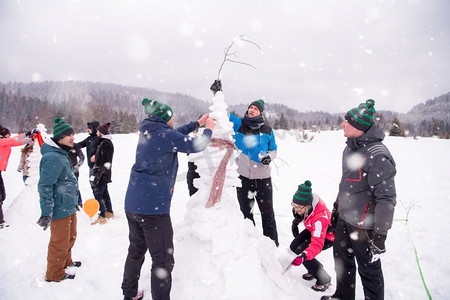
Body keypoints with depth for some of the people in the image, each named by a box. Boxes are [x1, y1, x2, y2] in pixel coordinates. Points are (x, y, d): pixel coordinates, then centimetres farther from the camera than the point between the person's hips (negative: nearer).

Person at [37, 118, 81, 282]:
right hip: (59, 209, -10)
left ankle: (66, 262, 45)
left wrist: (75, 200, 29)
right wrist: (46, 213, -25)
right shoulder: (52, 158, -22)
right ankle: (55, 275, 22)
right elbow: (45, 186, -24)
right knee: (60, 242, 5)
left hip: (69, 207, 10)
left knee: (70, 237, 25)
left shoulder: (62, 155, 11)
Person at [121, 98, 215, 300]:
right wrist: (208, 129, 8)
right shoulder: (164, 134, -13)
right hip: (153, 207, -9)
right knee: (163, 259, 2)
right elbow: (196, 145, -9)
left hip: (133, 204, 10)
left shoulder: (147, 132, 12)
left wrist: (197, 123, 29)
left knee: (136, 251, 23)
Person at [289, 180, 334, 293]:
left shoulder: (320, 217, -43)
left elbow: (317, 244, -45)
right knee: (294, 247, -2)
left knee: (300, 251, -20)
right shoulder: (303, 203, -24)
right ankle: (314, 271, 23)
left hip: (327, 236, -8)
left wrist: (304, 256, -59)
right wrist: (296, 220, 12)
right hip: (313, 229, 8)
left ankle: (324, 281, -3)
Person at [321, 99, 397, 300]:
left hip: (364, 225, -9)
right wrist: (337, 207, 22)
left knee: (369, 269, 9)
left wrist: (380, 234, -23)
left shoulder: (378, 155, -24)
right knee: (342, 260, 23)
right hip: (345, 218, 9)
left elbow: (386, 197, -24)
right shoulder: (350, 148, 5)